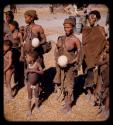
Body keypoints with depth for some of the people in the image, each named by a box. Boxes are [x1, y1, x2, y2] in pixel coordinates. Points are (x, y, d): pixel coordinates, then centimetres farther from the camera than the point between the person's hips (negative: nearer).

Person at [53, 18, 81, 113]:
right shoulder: (60, 38, 4)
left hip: (70, 65, -5)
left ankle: (68, 105, 17)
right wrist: (57, 59, -3)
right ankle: (66, 97, 37)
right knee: (62, 83, 14)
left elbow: (79, 54, -7)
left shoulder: (75, 40, -12)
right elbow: (56, 51, 12)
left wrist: (72, 61, -18)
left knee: (68, 85, 4)